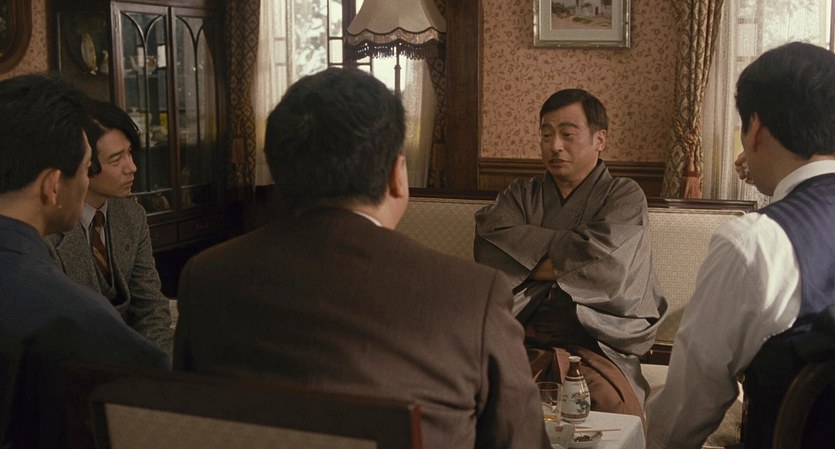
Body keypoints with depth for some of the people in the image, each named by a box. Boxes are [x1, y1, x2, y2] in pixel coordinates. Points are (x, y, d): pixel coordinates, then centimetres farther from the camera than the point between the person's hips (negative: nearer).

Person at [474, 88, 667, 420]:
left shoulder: (624, 196, 9)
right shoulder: (521, 194, 20)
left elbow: (603, 266, -11)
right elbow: (489, 246, -1)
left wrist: (527, 256, 2)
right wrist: (568, 254, -4)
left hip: (597, 347, -2)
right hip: (522, 340, 2)